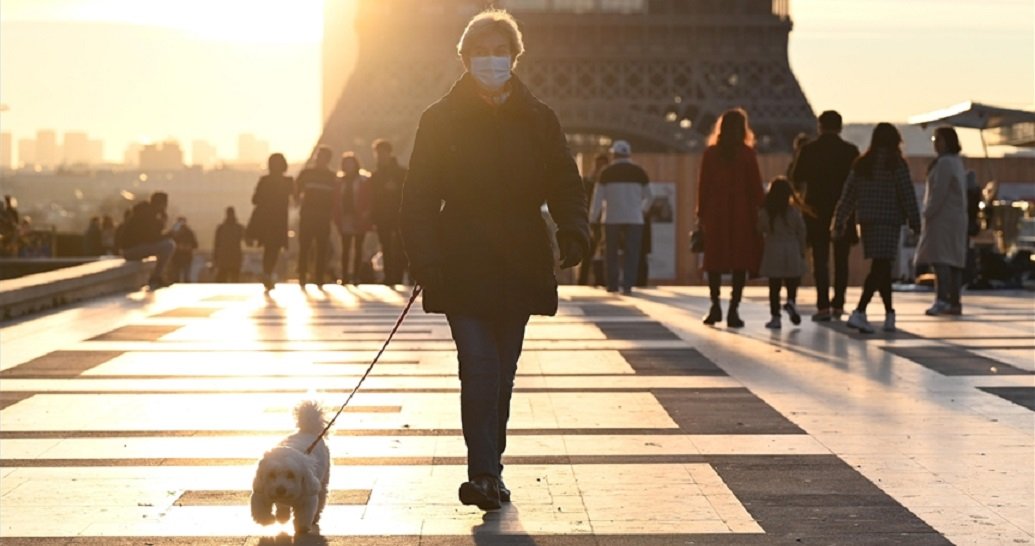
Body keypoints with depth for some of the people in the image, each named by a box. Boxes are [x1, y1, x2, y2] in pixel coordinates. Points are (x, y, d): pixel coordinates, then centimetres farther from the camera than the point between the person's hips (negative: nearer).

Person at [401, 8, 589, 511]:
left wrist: (573, 232, -14)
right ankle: (484, 474, -11)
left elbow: (564, 184, 6)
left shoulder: (539, 120, 7)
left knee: (501, 374, 9)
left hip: (518, 267, 3)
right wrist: (426, 263, -13)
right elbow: (419, 199, -2)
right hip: (463, 270, -2)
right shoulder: (440, 121, 1)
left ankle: (487, 470, 22)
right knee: (479, 369, -12)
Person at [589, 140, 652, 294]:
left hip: (612, 218, 0)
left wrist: (593, 218, 5)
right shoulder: (639, 172, 4)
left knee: (611, 252, 10)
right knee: (631, 253, 0)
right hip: (634, 218, 0)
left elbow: (598, 196, -1)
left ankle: (612, 284, 11)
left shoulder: (607, 172, 0)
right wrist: (643, 209, 32)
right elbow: (648, 196, 13)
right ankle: (627, 285, -10)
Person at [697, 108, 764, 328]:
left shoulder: (710, 153, 2)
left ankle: (715, 306, 8)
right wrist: (758, 214, 4)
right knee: (740, 261, 1)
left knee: (715, 260, 12)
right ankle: (733, 310, -4)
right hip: (742, 214, -1)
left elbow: (703, 186, 3)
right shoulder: (747, 155, -2)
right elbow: (756, 187, -2)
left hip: (715, 213, 1)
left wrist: (701, 214, 8)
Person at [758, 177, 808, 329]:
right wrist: (802, 252, 13)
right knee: (792, 283, 11)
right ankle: (791, 302, -16)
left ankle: (775, 316, 4)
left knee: (774, 285, 4)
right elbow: (801, 233, 4)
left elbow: (760, 231, 2)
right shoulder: (795, 211, -1)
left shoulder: (764, 212, -5)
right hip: (792, 253, 0)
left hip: (772, 253, 0)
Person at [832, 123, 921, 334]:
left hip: (866, 220, 6)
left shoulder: (861, 163, 9)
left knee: (882, 268, 15)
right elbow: (907, 194, -7)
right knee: (880, 268, -9)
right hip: (889, 220, -6)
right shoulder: (896, 163, -5)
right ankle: (859, 313, -22)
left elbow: (848, 194, 9)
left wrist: (839, 222, 11)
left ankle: (889, 314, 20)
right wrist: (914, 221, -2)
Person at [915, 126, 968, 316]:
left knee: (939, 259, -18)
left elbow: (939, 193, -20)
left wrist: (927, 215, -16)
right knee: (953, 260, 10)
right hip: (957, 217, 11)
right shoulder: (957, 162, 19)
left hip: (942, 218, -11)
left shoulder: (944, 163, -13)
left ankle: (942, 299, -29)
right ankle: (954, 303, 12)